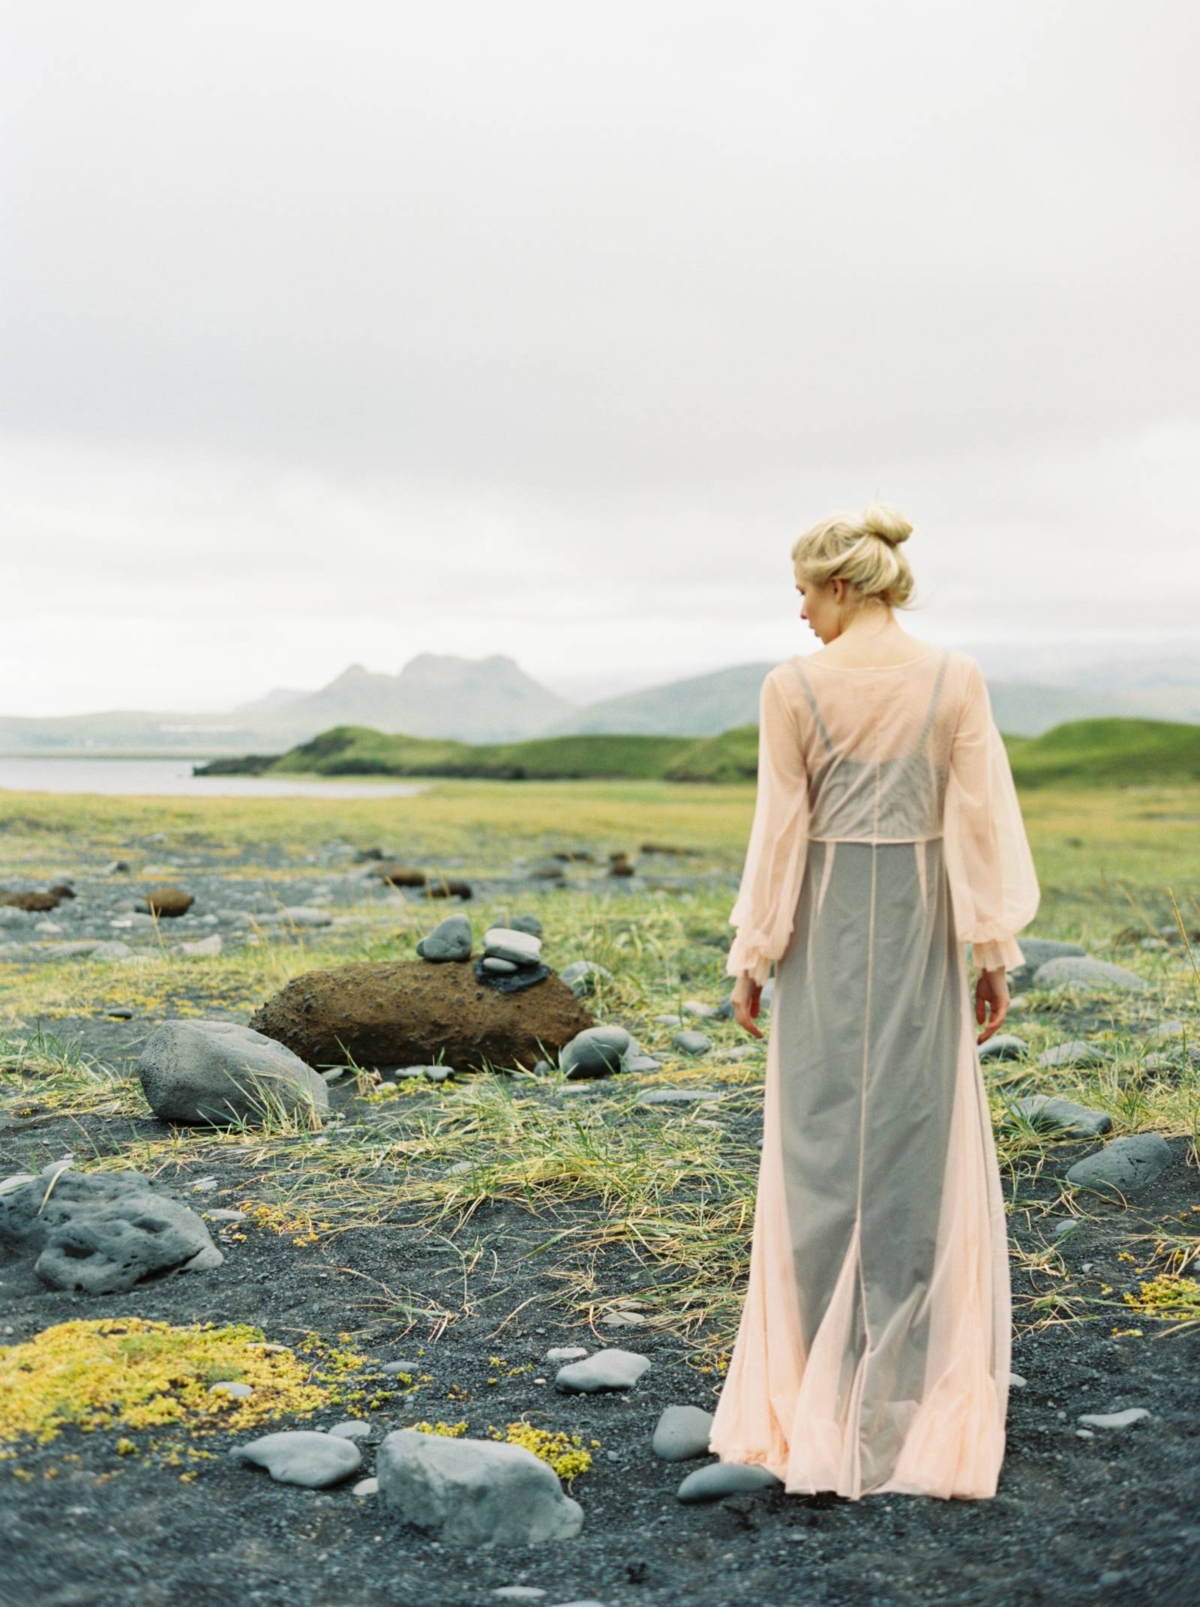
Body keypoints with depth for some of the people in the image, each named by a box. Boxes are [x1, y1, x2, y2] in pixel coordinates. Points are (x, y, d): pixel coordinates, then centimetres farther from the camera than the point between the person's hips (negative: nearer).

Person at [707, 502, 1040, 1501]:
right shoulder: (955, 678, -4)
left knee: (823, 1148, 8)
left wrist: (752, 955, 2)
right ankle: (920, 1393, 13)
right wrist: (996, 950, 2)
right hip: (921, 926, 1)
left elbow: (780, 832, -6)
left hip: (826, 931, -1)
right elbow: (983, 819, -5)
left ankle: (824, 1398, 15)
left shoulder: (793, 687, -8)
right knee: (924, 1150, 8)